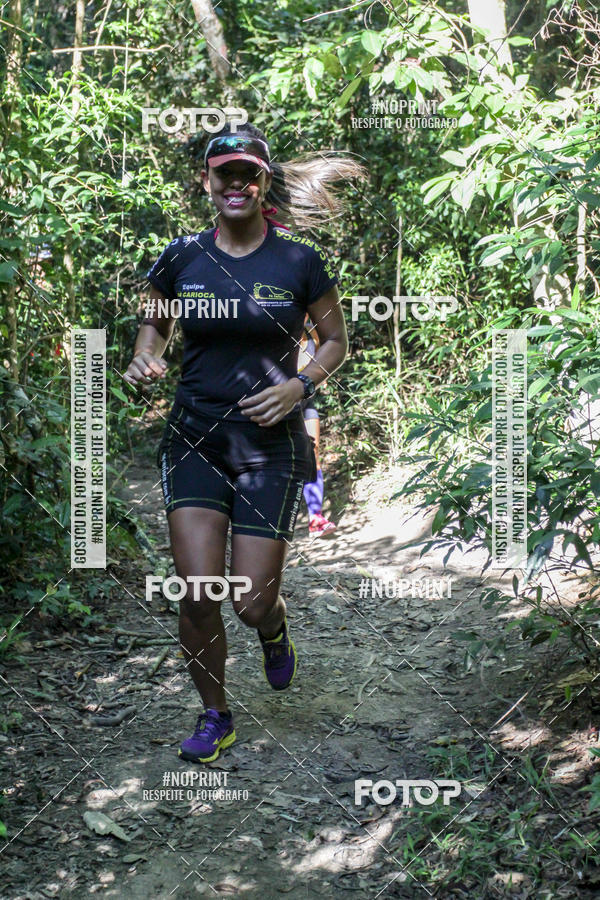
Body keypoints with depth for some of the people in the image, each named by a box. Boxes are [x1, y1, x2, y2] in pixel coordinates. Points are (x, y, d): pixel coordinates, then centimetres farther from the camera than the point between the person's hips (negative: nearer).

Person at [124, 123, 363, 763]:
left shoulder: (300, 262, -2)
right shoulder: (181, 258, 3)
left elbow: (336, 341, 8)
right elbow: (154, 323, 18)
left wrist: (299, 385, -11)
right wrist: (143, 358, -4)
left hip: (271, 446, -1)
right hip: (194, 440, 2)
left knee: (251, 603, -1)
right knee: (197, 594, -8)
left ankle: (274, 629, 39)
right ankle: (214, 718, 17)